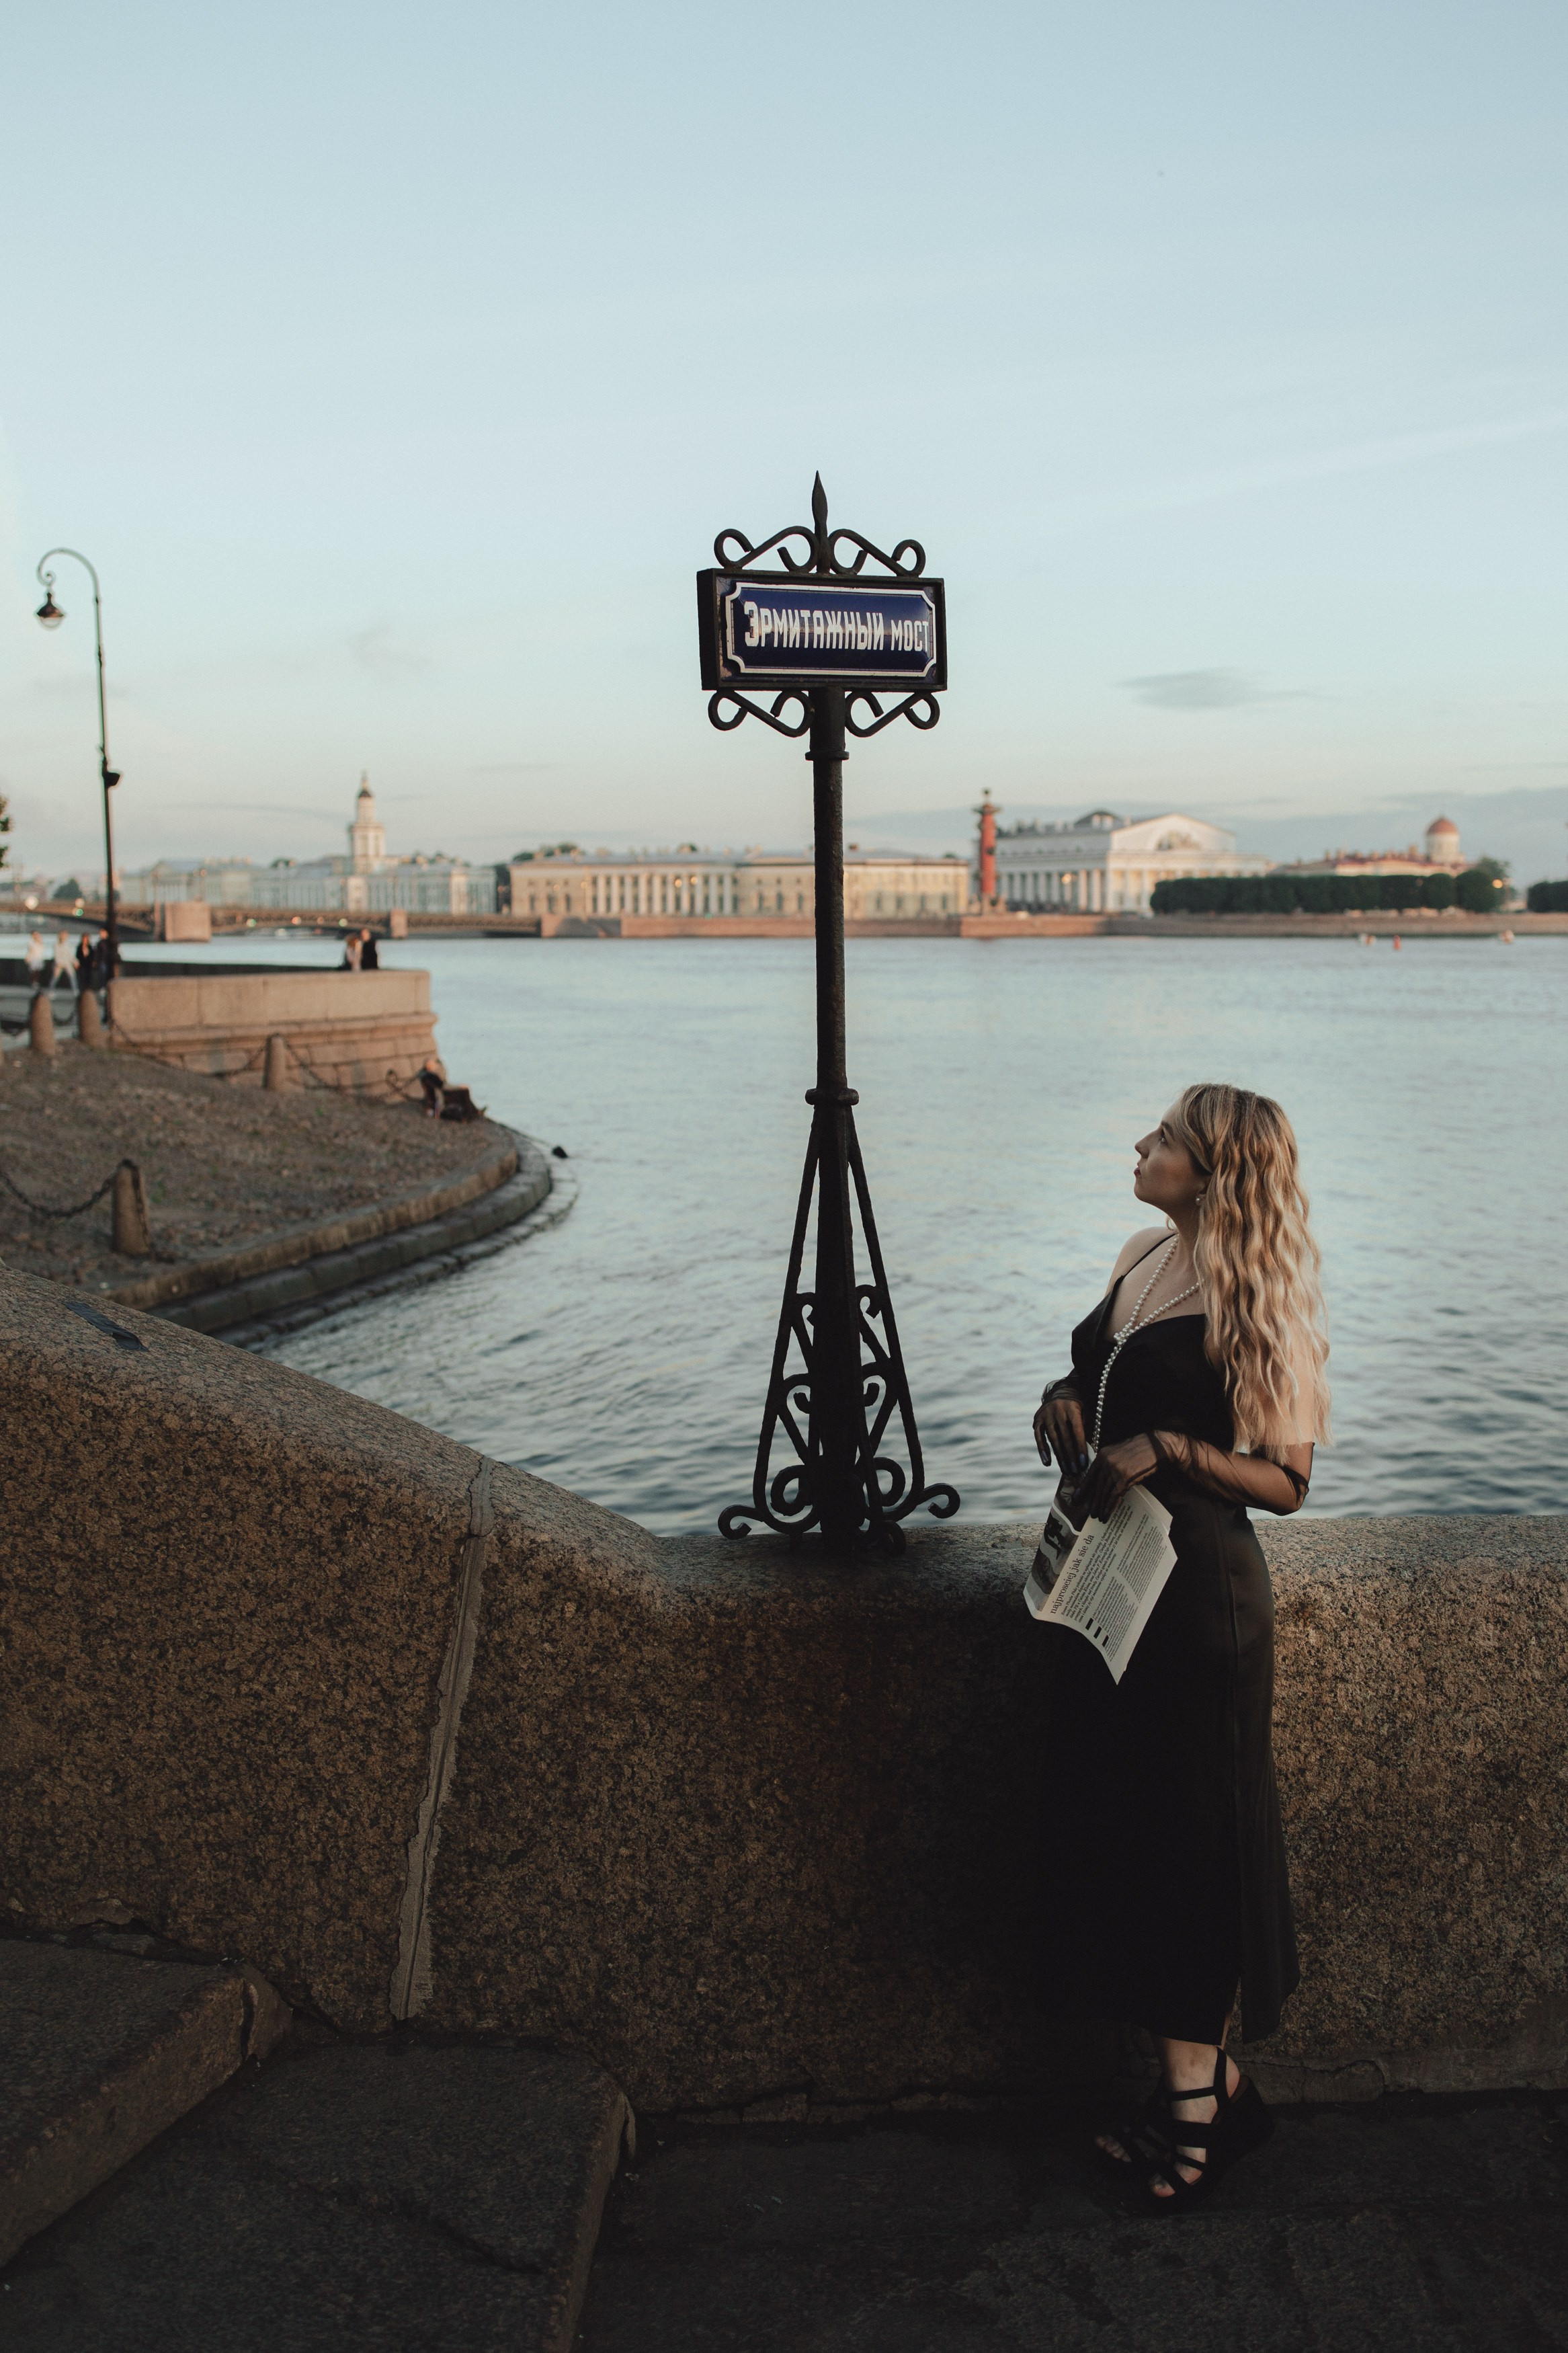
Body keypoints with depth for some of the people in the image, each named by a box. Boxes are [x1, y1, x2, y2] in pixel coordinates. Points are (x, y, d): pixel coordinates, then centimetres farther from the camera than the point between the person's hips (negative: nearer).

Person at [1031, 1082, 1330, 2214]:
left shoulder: (1254, 1299, -14)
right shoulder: (1145, 1259, 8)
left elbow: (1286, 1481, -13)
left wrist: (1168, 1449, -23)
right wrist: (1066, 1397, 1)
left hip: (1195, 1590, -8)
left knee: (1183, 1826, 1)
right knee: (1108, 1812, 12)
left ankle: (1197, 2093, 19)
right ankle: (1210, 2076, 28)